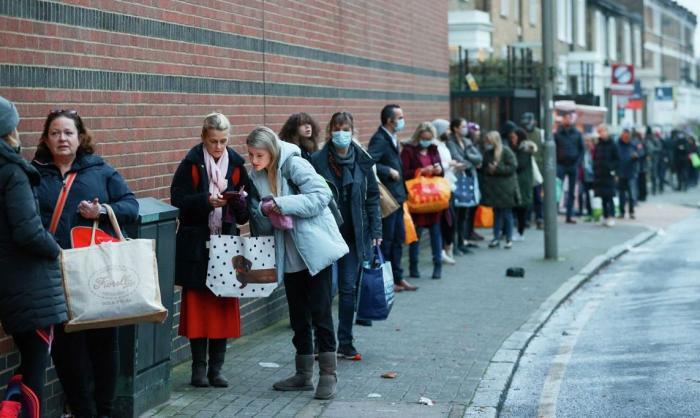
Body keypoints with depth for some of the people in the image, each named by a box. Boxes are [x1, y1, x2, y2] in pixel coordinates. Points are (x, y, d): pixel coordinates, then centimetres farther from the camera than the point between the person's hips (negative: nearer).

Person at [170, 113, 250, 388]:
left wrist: (238, 200, -14)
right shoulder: (191, 164, -3)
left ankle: (216, 368, 12)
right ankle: (199, 368, 9)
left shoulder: (236, 165, 6)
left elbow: (244, 215, 8)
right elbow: (178, 201, -8)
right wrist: (206, 201, -21)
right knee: (198, 304, 0)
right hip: (196, 247, -3)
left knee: (224, 306, 4)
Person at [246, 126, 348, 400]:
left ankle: (328, 374, 0)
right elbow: (261, 225, 10)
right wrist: (264, 210, -13)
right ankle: (304, 375, 21)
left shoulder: (294, 164, -13)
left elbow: (322, 195, -22)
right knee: (298, 315, 12)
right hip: (290, 254, 7)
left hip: (315, 248, -7)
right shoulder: (257, 177, 8)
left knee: (320, 311, -6)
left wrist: (283, 204, -25)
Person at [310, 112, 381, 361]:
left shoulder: (363, 162, 4)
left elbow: (372, 197, 8)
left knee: (349, 289, 5)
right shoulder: (317, 162, -4)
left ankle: (345, 343, 14)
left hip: (355, 236, 2)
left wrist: (376, 231, 2)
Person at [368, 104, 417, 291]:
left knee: (398, 238, 14)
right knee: (386, 239, -2)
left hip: (397, 197, 10)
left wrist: (402, 192, 13)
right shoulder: (379, 139, -17)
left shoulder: (392, 139, 14)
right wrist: (389, 172, -21)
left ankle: (397, 278, 23)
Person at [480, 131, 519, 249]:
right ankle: (496, 238, 14)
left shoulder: (506, 151, -9)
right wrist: (488, 170, -8)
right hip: (493, 188, 5)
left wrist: (497, 169, -17)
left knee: (507, 214, 3)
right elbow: (484, 167, 14)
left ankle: (509, 239, 11)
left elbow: (513, 167, -14)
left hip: (505, 188, -5)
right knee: (496, 213, 9)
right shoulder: (487, 152, 6)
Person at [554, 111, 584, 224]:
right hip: (561, 165, -3)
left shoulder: (577, 134, 7)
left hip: (573, 166, 3)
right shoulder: (557, 134, 1)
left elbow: (582, 150, 8)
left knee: (572, 192, 6)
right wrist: (555, 163, -8)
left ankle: (569, 215, 10)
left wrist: (578, 163, -4)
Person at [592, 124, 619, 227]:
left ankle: (611, 217, -7)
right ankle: (605, 216, 13)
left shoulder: (612, 145, -2)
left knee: (609, 197, -7)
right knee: (603, 198, 8)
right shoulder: (598, 146, 11)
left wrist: (613, 169, -13)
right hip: (599, 175, 5)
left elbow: (617, 160, -2)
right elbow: (595, 159, 16)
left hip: (609, 175, -5)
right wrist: (595, 170, 5)